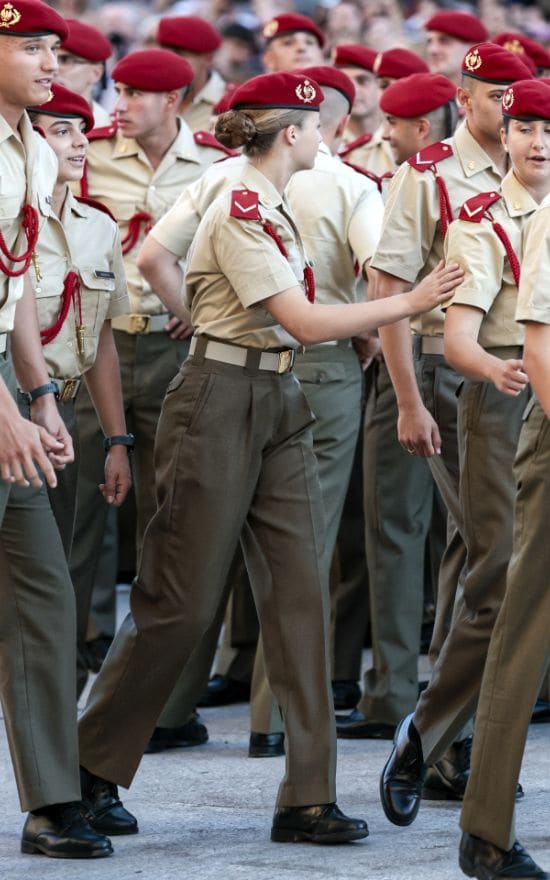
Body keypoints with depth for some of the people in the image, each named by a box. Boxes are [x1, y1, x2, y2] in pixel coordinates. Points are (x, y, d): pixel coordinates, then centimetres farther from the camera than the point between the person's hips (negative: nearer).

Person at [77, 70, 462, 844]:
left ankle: (308, 796, 0)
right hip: (221, 401, -9)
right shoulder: (238, 215, -15)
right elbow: (305, 322, -20)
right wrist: (409, 303, -16)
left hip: (278, 403, 9)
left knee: (300, 591, 1)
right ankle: (89, 769, 12)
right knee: (181, 601, -3)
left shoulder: (274, 210, 14)